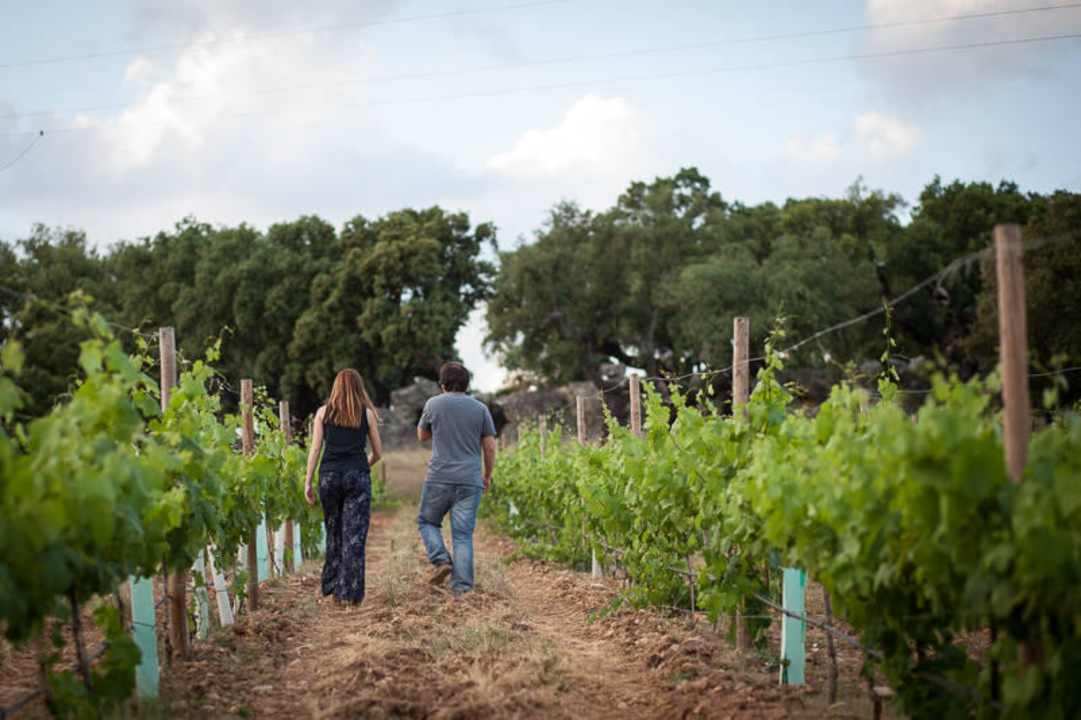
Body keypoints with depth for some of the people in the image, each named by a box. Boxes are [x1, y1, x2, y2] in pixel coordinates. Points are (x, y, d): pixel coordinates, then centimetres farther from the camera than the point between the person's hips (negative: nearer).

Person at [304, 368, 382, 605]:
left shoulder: (324, 412, 7)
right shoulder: (367, 414, 6)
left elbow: (315, 449, 2)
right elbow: (377, 452, 10)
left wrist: (308, 481, 4)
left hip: (329, 476, 2)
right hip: (358, 477, -2)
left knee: (334, 533, 16)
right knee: (354, 536, 0)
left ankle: (331, 587, 20)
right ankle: (350, 593, -3)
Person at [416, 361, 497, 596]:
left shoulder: (433, 404, 1)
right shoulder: (480, 409, 5)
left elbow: (422, 435, 16)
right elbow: (490, 447, 7)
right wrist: (487, 475, 19)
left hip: (439, 478, -2)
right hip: (470, 481, 2)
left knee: (427, 521, 19)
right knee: (463, 535, 4)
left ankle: (441, 560, -3)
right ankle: (462, 588, 0)